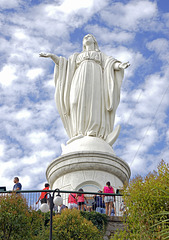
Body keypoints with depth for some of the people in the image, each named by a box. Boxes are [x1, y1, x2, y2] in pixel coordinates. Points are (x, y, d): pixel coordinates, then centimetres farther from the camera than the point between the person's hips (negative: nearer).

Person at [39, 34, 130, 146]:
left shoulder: (102, 55, 32)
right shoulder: (77, 56, 37)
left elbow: (111, 64, 13)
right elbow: (65, 64, 22)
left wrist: (120, 65, -10)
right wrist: (51, 56, 8)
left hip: (96, 80, -1)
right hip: (80, 80, 2)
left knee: (96, 103, -25)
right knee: (80, 104, -23)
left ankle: (96, 135, -41)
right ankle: (80, 134, -37)